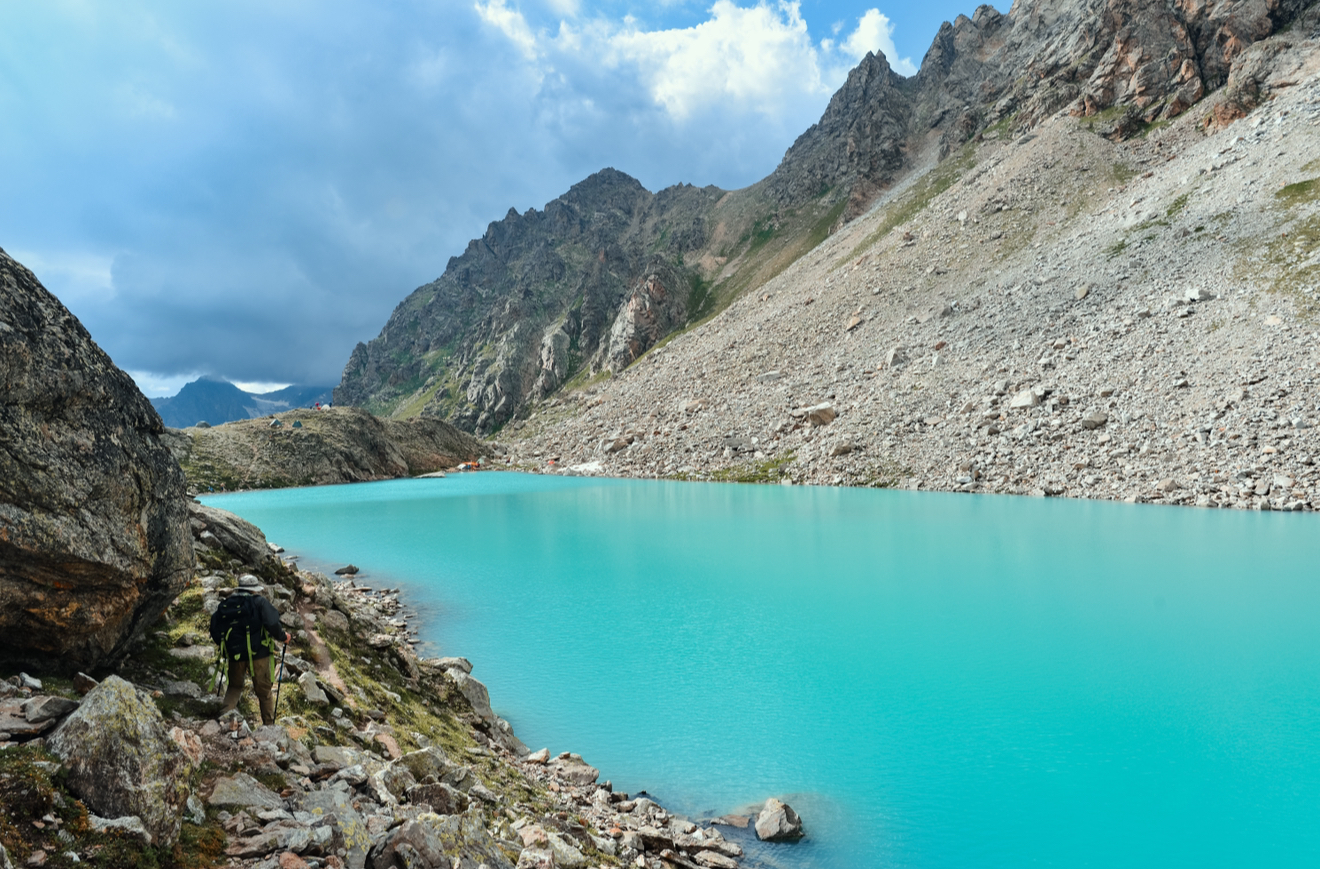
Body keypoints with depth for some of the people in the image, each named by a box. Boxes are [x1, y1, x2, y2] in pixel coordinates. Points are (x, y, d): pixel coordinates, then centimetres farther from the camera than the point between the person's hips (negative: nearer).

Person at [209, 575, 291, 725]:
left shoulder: (225, 604, 9)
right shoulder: (259, 602, -4)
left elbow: (214, 630, 10)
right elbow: (272, 624, -17)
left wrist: (224, 647, 24)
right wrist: (283, 637, -1)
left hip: (234, 655, 3)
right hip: (258, 654, -3)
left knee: (234, 687, 24)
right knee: (264, 691, 10)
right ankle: (269, 724, 16)